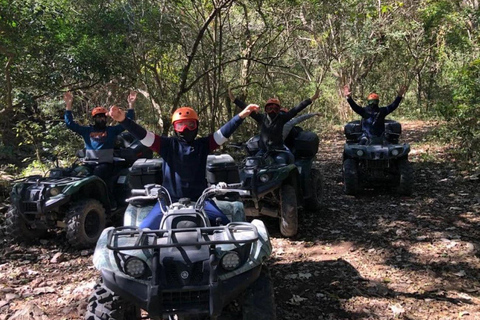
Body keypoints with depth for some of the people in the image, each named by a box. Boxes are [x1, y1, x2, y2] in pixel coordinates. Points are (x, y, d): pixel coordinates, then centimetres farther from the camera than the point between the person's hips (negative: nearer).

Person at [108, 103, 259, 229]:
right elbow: (143, 135, -10)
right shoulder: (167, 144, 1)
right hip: (170, 199, -1)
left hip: (200, 199, 1)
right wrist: (123, 120, -26)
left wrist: (241, 116, -17)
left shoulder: (203, 145, 6)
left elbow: (223, 133, -3)